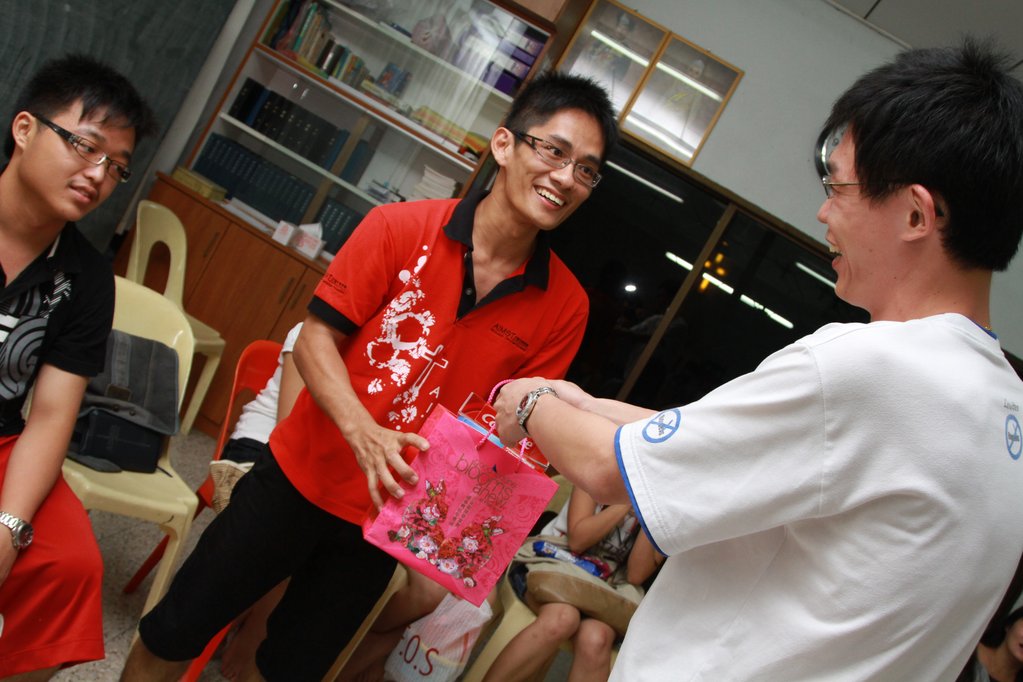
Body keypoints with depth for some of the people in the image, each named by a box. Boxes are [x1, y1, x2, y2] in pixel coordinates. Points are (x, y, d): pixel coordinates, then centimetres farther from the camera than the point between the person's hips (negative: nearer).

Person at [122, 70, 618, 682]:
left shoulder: (564, 306, -9)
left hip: (385, 517, 2)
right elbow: (316, 339, -12)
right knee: (174, 632, 13)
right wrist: (364, 433, -27)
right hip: (300, 476, -1)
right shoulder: (400, 228, -15)